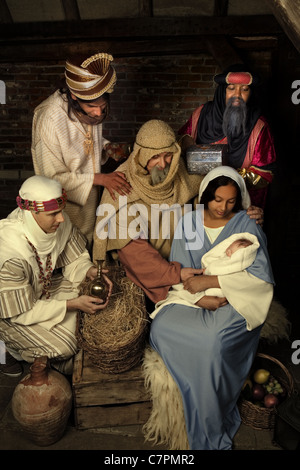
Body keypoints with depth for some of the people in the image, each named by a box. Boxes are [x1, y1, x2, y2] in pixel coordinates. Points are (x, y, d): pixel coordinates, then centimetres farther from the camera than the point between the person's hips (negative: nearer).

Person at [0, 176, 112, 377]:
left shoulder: (58, 222, -21)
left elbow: (74, 259, -4)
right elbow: (22, 312, -27)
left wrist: (92, 272, -25)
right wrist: (73, 304, -31)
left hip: (43, 287, 6)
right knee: (62, 347, -16)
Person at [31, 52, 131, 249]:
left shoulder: (93, 107, -11)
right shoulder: (50, 120, -31)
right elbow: (54, 178, -25)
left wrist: (106, 147, -12)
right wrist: (100, 179, -29)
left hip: (91, 195, 6)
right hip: (68, 202, -6)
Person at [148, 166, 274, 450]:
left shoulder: (246, 226, -1)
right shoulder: (188, 223, 8)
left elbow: (261, 276, -12)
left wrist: (210, 281, -19)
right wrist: (198, 298, -15)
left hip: (233, 302, -3)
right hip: (192, 300, 4)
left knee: (212, 341, -32)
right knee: (160, 328, -23)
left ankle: (210, 434, -7)